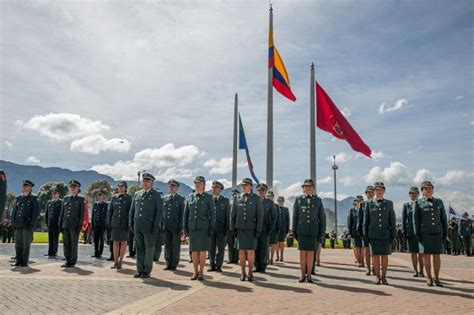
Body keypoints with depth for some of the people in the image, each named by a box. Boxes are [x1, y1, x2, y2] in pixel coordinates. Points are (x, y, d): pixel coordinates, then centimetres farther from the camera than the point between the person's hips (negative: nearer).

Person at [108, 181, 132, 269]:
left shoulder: (129, 198, 0)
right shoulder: (114, 197, 9)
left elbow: (131, 211, -4)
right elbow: (109, 210, 12)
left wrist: (129, 223, -11)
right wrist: (108, 222, 6)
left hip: (124, 224, -3)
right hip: (115, 223, 3)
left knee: (123, 242, 2)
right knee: (115, 242, 4)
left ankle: (120, 262, 11)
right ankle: (115, 262, 12)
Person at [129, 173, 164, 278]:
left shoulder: (157, 195, 1)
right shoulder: (136, 194, 14)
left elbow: (159, 212, -4)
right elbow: (132, 210, 18)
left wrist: (156, 226, -11)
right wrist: (131, 223, 10)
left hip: (149, 227, -4)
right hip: (137, 227, 4)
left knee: (149, 249, 2)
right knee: (139, 249, 8)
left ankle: (147, 271, 10)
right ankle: (139, 270, 16)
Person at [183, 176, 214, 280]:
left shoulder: (208, 197, 0)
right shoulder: (190, 197, 9)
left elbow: (212, 213, -2)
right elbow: (186, 213, 11)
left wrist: (211, 228, -7)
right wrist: (185, 226, 7)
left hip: (204, 227, -3)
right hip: (192, 227, 3)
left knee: (202, 250, -1)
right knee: (194, 250, 5)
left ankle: (201, 272, 10)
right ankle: (195, 272, 16)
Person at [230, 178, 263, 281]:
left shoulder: (256, 198, -1)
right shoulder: (237, 198, 6)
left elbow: (260, 215, -4)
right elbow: (233, 214, 7)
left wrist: (258, 230, -11)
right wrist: (232, 228, 0)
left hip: (251, 228, -2)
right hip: (240, 228, 2)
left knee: (251, 250, -3)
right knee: (241, 250, 3)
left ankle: (250, 273, 8)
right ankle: (243, 273, 10)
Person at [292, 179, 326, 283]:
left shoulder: (318, 200, 6)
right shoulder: (298, 199, 5)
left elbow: (322, 217, 6)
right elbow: (295, 216, 6)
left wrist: (322, 231, 1)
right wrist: (294, 230, 2)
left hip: (313, 230, 0)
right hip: (302, 230, 0)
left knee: (311, 253, 2)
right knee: (302, 252, 1)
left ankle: (309, 274, 10)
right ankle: (303, 274, 9)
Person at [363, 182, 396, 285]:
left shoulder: (389, 203, 6)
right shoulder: (369, 204, 5)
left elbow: (392, 220, 5)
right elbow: (366, 220, 7)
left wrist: (393, 234, 0)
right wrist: (365, 234, 3)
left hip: (385, 234, 0)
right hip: (373, 235, 0)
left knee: (385, 256, 3)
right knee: (375, 256, 2)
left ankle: (384, 277, 11)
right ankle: (377, 276, 10)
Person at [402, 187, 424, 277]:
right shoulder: (406, 205, 9)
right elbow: (403, 219, 8)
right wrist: (404, 232, 0)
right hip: (411, 232, 1)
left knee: (421, 252, 0)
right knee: (413, 252, 4)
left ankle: (421, 271, 9)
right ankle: (415, 270, 13)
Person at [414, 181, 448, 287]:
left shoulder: (439, 202, 11)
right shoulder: (419, 203, 3)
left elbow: (444, 218, 12)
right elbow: (416, 220, 1)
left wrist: (445, 232, 6)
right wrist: (417, 234, -4)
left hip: (438, 233, 2)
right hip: (425, 234, -2)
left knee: (437, 256, 4)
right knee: (426, 255, 1)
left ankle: (437, 278, 14)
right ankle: (429, 278, 11)